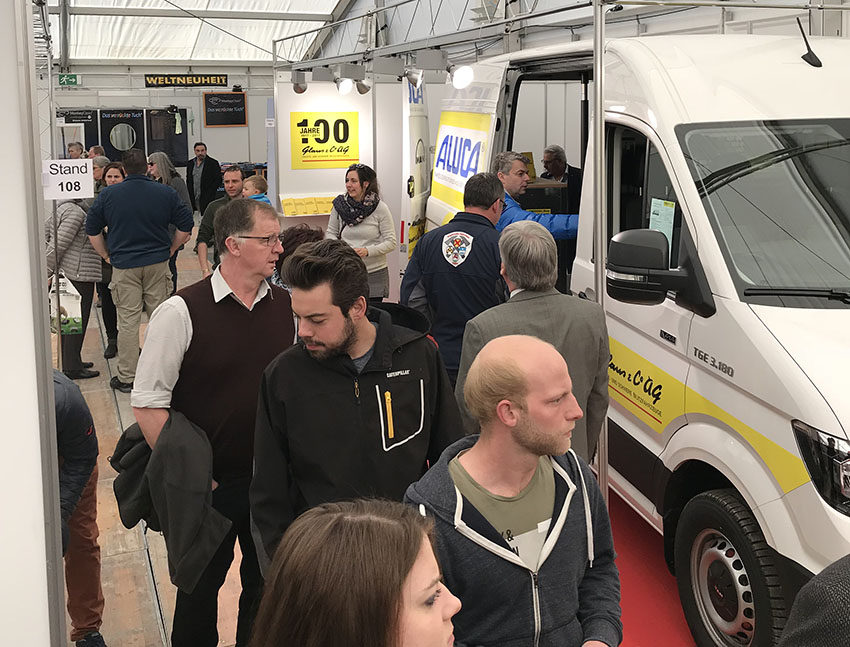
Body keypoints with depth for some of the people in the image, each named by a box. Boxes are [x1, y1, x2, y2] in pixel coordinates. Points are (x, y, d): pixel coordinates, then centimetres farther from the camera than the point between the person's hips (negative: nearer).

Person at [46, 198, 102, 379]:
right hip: (78, 275, -10)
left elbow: (47, 230, 22)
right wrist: (48, 270, -14)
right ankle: (72, 367, 2)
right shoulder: (75, 211, -19)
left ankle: (71, 362, 27)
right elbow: (59, 243, -21)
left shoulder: (63, 207, 11)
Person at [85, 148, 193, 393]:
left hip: (123, 265, -1)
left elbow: (92, 230, 4)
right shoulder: (166, 193, -1)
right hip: (157, 263, 1)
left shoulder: (107, 195, -1)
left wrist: (107, 256, 14)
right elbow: (186, 226, 3)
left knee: (127, 321, 2)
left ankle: (126, 377, 7)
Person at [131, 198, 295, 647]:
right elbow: (148, 404, -13)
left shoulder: (285, 305, -1)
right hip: (209, 487, -4)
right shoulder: (181, 312, -14)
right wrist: (186, 475, -13)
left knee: (267, 583, 19)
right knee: (200, 588, 14)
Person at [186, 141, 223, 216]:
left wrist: (209, 195, -11)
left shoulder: (213, 163, -2)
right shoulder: (190, 163, 14)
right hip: (193, 198, 4)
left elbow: (218, 180, -5)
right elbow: (188, 181, 19)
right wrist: (189, 195, 8)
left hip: (207, 199, -4)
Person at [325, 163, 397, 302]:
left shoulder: (380, 208, -7)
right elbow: (330, 232, 12)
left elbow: (391, 242, -6)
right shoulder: (340, 204, 1)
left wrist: (367, 251, -20)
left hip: (374, 274, -2)